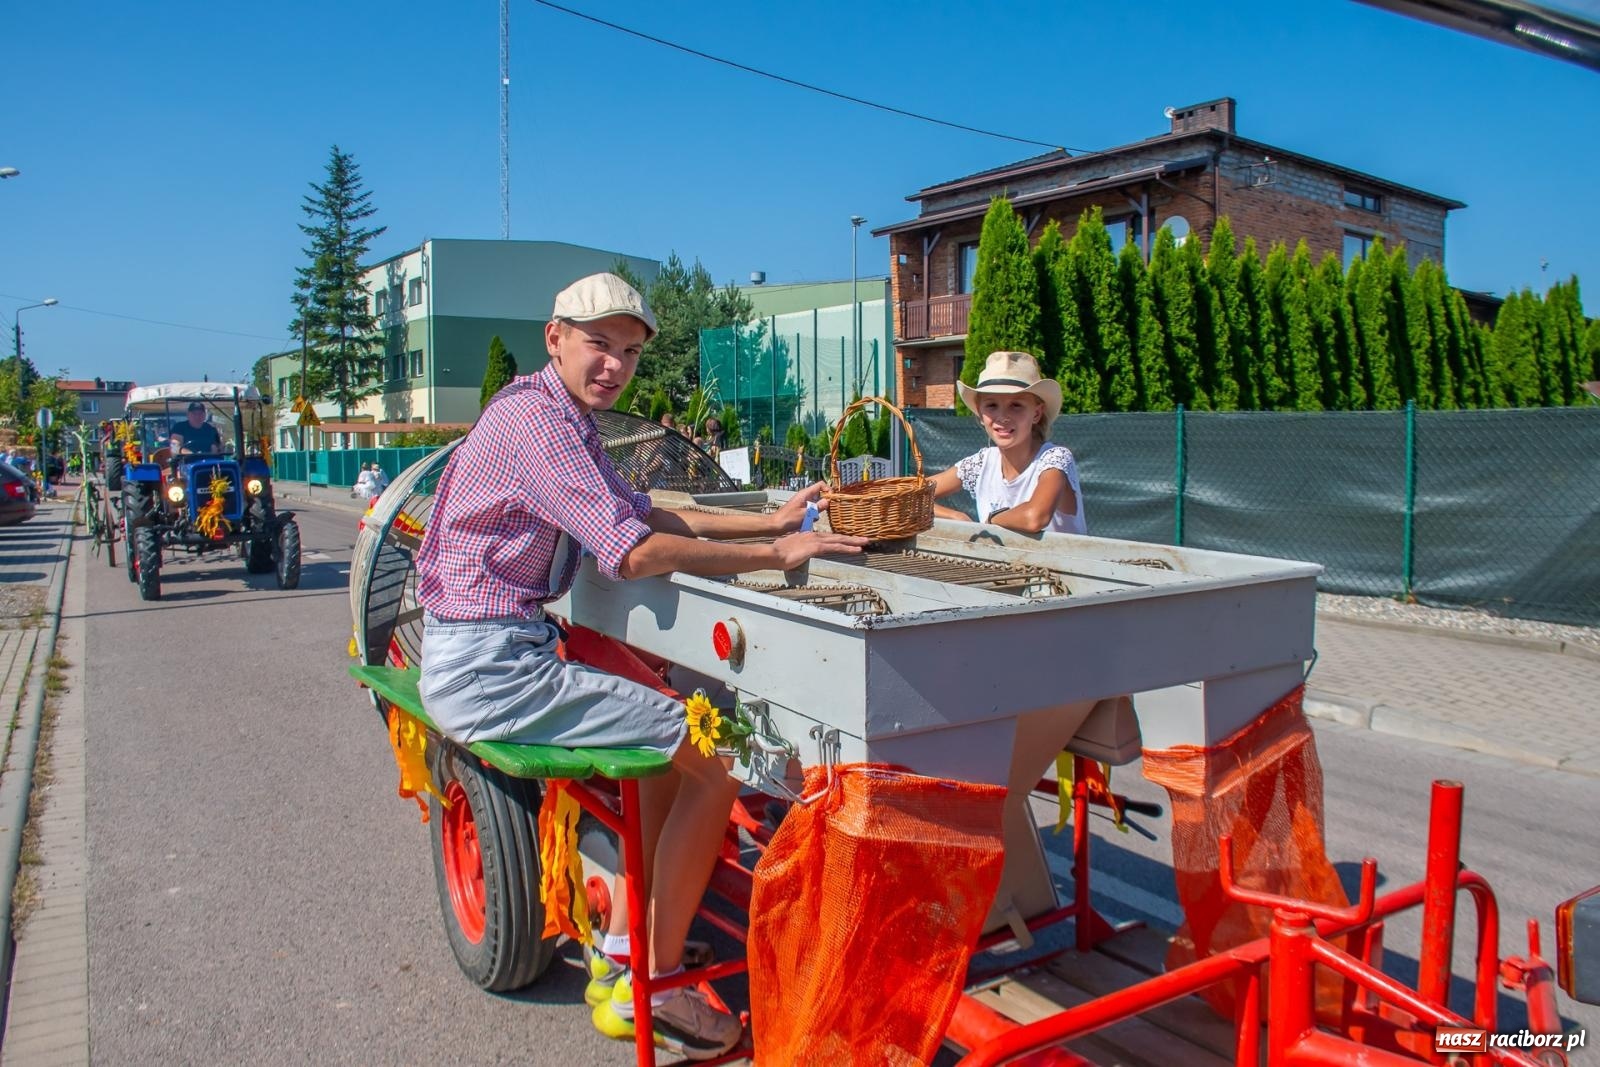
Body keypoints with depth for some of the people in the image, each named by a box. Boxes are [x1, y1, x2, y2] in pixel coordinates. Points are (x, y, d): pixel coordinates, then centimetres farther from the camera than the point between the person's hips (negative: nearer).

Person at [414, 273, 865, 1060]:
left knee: (669, 742, 23)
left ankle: (618, 959, 24)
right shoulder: (535, 417, -16)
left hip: (488, 656, 11)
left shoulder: (566, 419, 16)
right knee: (712, 762, -8)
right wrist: (772, 556, -17)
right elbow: (634, 550, -24)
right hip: (490, 666, -11)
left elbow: (642, 512, 20)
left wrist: (767, 521, 12)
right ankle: (656, 991, 6)